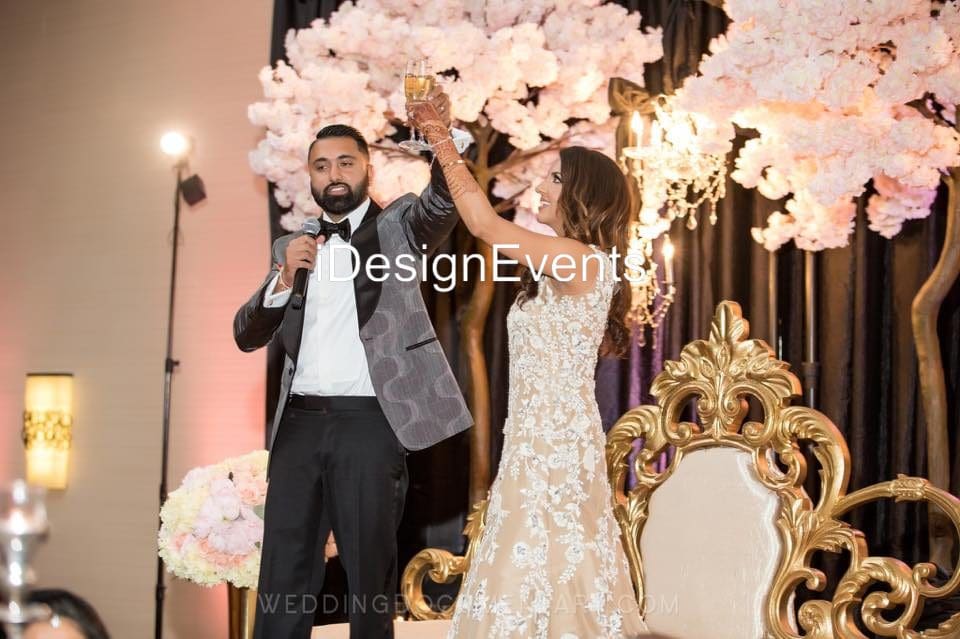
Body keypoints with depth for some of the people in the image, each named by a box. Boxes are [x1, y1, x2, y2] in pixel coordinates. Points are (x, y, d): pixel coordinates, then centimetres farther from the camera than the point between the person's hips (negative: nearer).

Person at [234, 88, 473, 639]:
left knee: (370, 580, 4)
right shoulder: (292, 247, 16)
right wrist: (284, 279, -7)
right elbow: (247, 335, 10)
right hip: (299, 423, 4)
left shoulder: (400, 226, 6)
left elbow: (443, 201, -16)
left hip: (370, 423, -4)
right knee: (283, 583, 5)